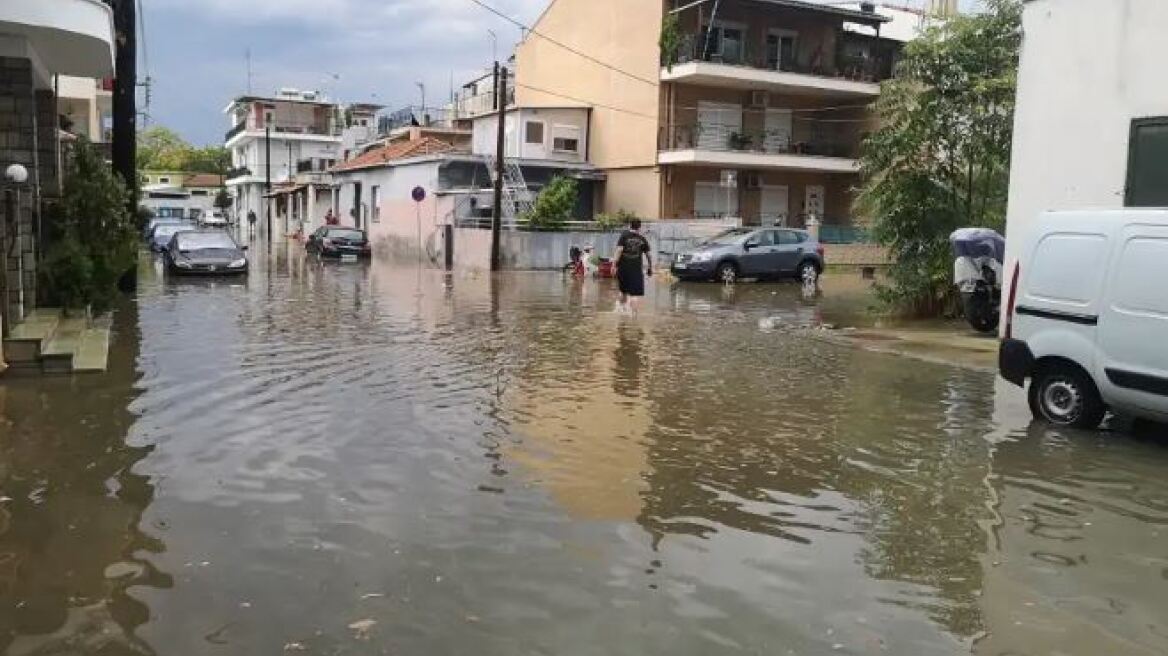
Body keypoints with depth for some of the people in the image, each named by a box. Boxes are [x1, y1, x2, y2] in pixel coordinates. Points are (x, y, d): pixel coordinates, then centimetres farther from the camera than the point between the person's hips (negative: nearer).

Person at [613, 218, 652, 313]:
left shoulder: (624, 235, 0)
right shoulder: (642, 239, 5)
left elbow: (619, 250, -11)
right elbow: (648, 255, 9)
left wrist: (615, 264, -10)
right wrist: (650, 268, 21)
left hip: (623, 267, 1)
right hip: (636, 268, -1)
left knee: (624, 291, 22)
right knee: (634, 293, -2)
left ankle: (622, 307, 34)